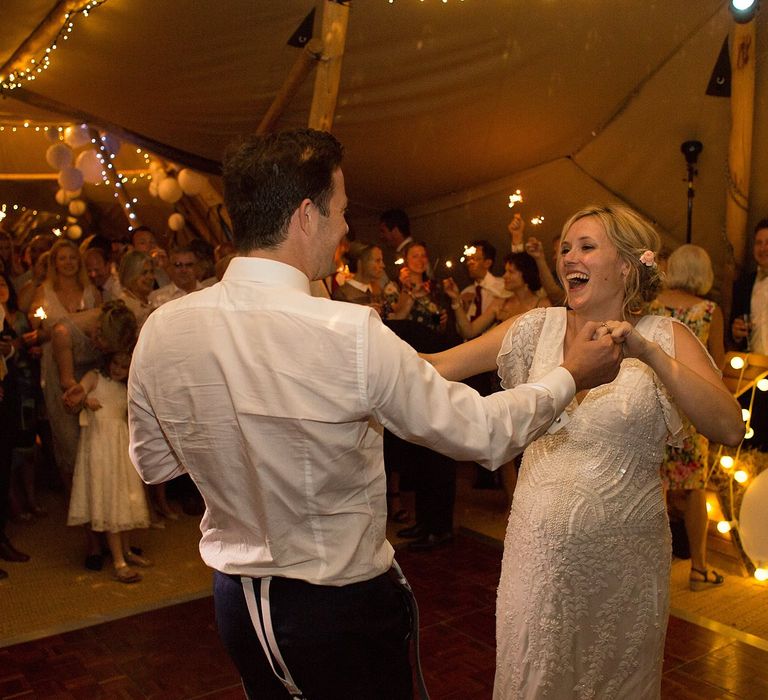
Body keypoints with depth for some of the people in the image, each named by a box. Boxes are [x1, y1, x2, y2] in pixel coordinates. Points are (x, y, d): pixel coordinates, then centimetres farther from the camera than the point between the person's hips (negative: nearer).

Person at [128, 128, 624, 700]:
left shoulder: (160, 330, -13)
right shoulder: (351, 335, -28)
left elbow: (153, 464, 4)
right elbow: (482, 434, -17)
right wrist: (571, 375, -1)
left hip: (236, 603, 5)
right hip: (342, 608, -4)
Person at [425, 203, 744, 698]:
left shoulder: (664, 338, -7)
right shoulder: (540, 328, -3)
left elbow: (730, 429, -21)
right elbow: (434, 368, -5)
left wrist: (649, 354, -30)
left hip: (623, 555, -1)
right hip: (540, 545, 1)